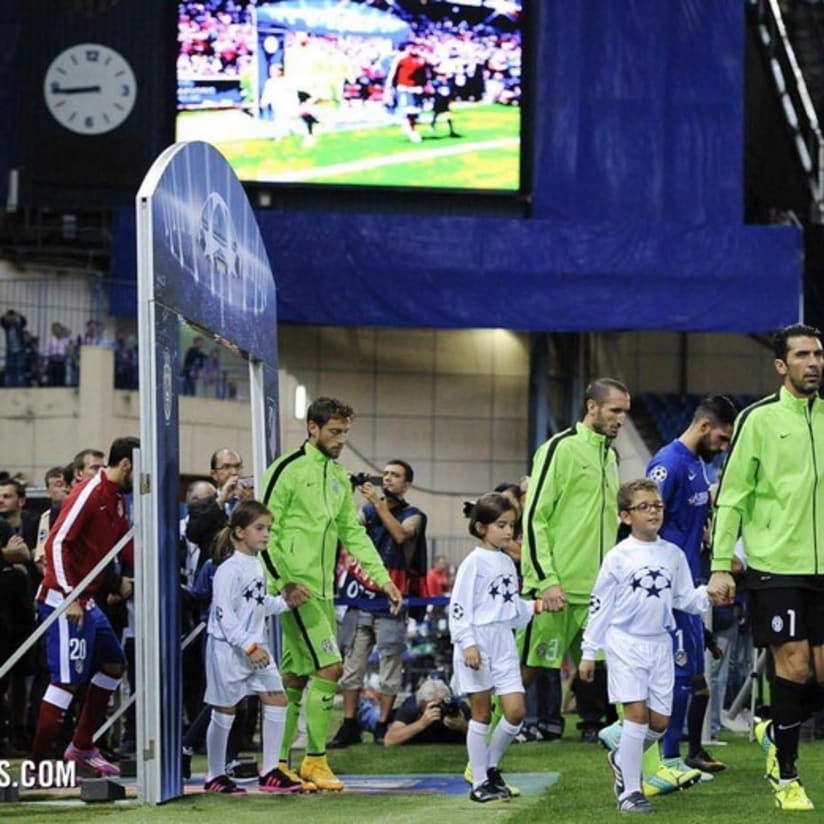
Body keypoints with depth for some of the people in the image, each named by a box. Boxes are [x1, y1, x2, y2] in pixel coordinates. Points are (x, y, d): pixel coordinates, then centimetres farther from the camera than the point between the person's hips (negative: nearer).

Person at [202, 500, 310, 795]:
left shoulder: (256, 565, 11)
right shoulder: (230, 569, -16)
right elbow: (224, 614, -21)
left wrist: (285, 601, 5)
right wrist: (249, 646, -23)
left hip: (255, 646, 8)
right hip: (228, 647, -8)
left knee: (276, 700, 3)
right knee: (225, 710, 1)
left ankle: (270, 772, 8)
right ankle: (215, 776, 12)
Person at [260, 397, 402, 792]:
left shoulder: (339, 476, 16)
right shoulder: (287, 470, -9)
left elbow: (353, 533, 19)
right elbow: (266, 532, -10)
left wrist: (382, 578, 11)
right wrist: (284, 581, -17)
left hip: (323, 590, 8)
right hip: (295, 588, -8)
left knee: (296, 676, 10)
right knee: (329, 666, -13)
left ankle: (277, 761, 16)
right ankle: (315, 760, -6)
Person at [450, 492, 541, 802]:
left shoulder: (507, 563, 13)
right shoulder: (474, 562, -8)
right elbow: (458, 606, -13)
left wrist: (535, 606, 5)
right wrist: (467, 643, -20)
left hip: (503, 642, 6)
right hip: (478, 642, -6)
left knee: (516, 710, -1)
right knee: (482, 712, 1)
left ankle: (491, 766, 19)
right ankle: (479, 782, 9)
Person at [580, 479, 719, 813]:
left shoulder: (673, 555, 8)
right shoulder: (618, 557, -3)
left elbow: (686, 600, 12)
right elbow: (599, 606, 1)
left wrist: (708, 594, -10)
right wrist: (588, 652, 0)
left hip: (659, 644, 4)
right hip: (626, 642, -4)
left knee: (660, 719, 4)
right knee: (637, 711, -12)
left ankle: (622, 760, 32)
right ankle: (629, 791, -6)